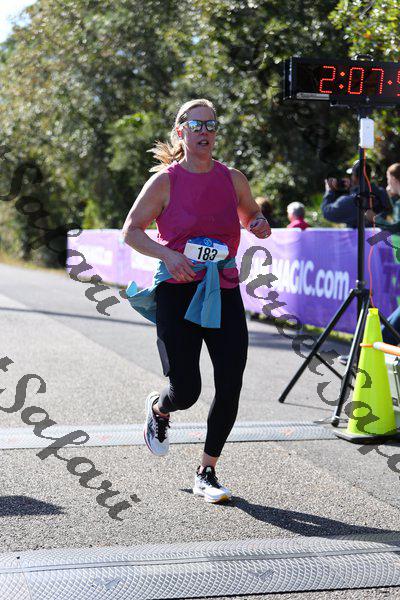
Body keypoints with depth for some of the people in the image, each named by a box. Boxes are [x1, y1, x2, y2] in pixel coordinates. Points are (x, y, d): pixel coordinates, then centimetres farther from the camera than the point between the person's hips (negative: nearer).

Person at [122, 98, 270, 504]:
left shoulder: (232, 178, 7)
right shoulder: (164, 181, -3)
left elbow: (251, 218, 22)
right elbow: (130, 231, -1)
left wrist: (260, 227, -2)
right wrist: (167, 254, -17)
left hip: (224, 292, 3)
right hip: (177, 293, -3)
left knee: (230, 387, -5)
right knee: (186, 391, -5)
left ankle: (206, 473, 13)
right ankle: (158, 409, 34)